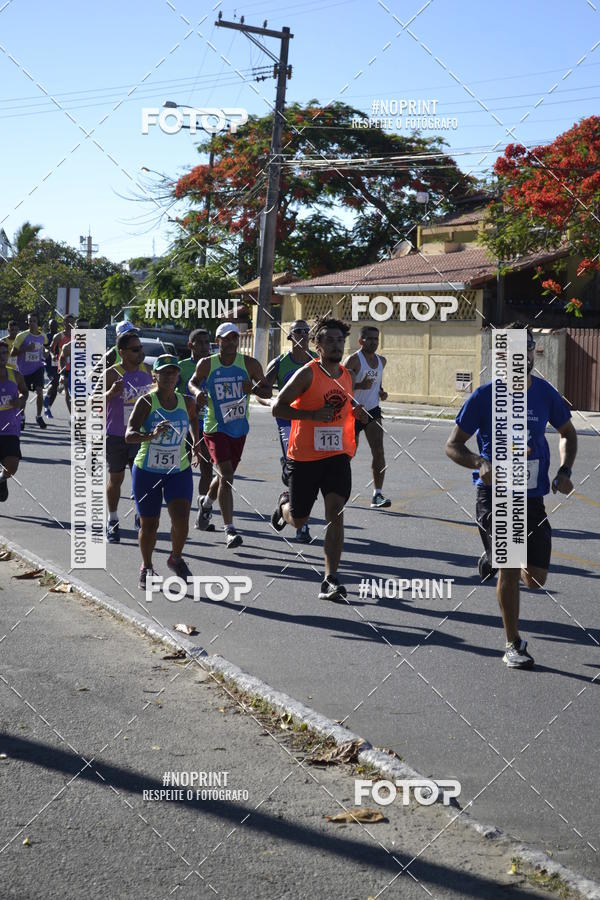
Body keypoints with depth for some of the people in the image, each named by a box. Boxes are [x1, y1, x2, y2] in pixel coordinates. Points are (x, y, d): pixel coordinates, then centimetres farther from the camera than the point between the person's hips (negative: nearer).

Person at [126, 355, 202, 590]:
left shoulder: (187, 402, 0)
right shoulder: (146, 401, -13)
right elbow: (129, 435, -26)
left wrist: (196, 442, 22)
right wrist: (152, 435, -42)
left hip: (179, 471, 2)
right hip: (147, 471, -2)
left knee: (181, 520, -14)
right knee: (149, 525, 6)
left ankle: (176, 559, 15)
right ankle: (146, 567, 31)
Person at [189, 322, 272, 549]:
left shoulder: (250, 364, -4)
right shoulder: (206, 365, -6)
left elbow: (268, 391, 2)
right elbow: (193, 382, 13)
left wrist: (254, 390, -20)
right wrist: (197, 392, -10)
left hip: (239, 429, 4)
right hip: (215, 428, -3)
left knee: (225, 475, 19)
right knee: (226, 475, -18)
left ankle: (206, 502, 52)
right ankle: (229, 530, -18)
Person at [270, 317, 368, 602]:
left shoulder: (347, 376, 9)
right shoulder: (307, 373, -10)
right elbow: (277, 407, -14)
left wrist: (356, 411, 5)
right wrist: (313, 415, -24)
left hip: (337, 455, 4)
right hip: (304, 457, -4)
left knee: (336, 512, -12)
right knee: (297, 520, 9)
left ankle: (330, 581, -11)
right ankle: (284, 504, 47)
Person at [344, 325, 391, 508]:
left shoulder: (382, 361, 9)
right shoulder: (353, 360, -12)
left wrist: (381, 392, 6)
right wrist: (360, 385, -29)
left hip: (372, 411, 4)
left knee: (378, 451, -13)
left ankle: (377, 495, -16)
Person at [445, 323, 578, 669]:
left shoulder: (545, 393, -1)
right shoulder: (484, 397, -10)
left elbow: (568, 433, 15)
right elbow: (453, 445, -5)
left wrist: (564, 472, -1)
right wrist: (481, 464, -24)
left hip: (532, 497, 3)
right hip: (495, 494, -3)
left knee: (536, 578, 3)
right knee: (510, 570, -7)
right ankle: (514, 644, 11)